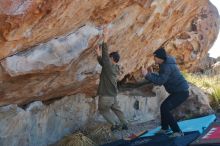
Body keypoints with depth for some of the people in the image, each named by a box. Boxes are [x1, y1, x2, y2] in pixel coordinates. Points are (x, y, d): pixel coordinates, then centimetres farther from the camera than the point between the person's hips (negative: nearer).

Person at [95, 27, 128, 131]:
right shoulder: (115, 68, 6)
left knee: (103, 110, 13)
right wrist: (98, 55, 7)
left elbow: (105, 54, -25)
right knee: (116, 109, 22)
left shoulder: (109, 66, -19)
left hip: (105, 95, -8)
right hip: (113, 94, 8)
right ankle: (124, 124, 25)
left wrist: (105, 40, -28)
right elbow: (103, 62, 17)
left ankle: (115, 124, 6)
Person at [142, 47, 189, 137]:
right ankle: (164, 128, 33)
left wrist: (147, 75, -29)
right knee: (163, 106, 19)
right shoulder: (165, 64, 11)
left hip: (181, 92, -11)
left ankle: (177, 131, -12)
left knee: (165, 109, -18)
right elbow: (162, 78, 20)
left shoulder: (167, 67, -22)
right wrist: (150, 74, 9)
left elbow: (160, 81, -32)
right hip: (179, 91, 11)